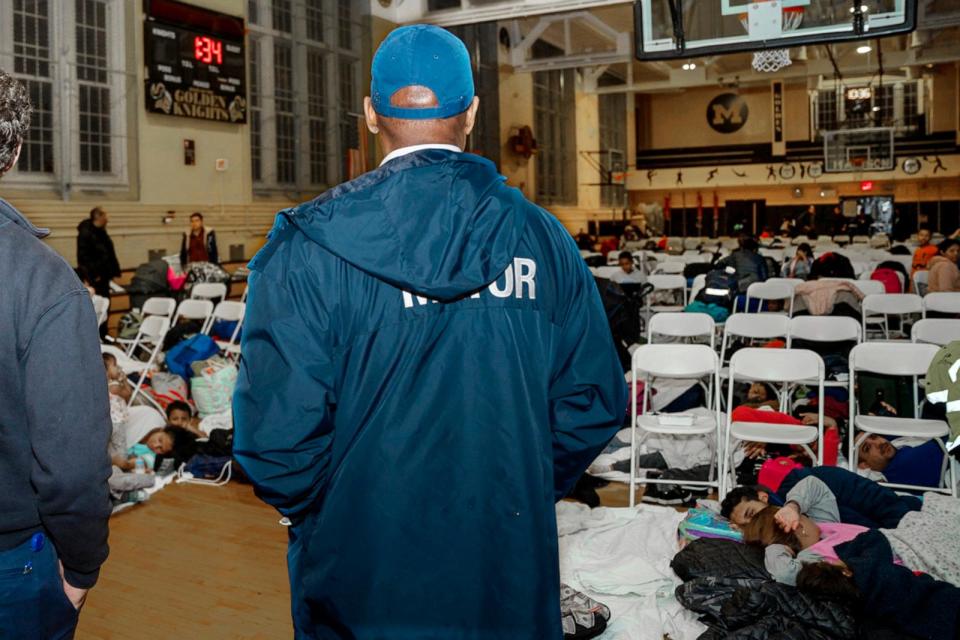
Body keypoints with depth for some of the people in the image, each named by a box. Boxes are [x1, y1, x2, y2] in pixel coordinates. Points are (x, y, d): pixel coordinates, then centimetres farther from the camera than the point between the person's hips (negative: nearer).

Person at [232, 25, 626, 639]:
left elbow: (276, 428, -18)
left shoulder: (310, 245, -15)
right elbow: (592, 404, -2)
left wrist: (318, 516, 2)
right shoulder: (544, 237, -6)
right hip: (512, 571, 3)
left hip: (361, 573, -2)